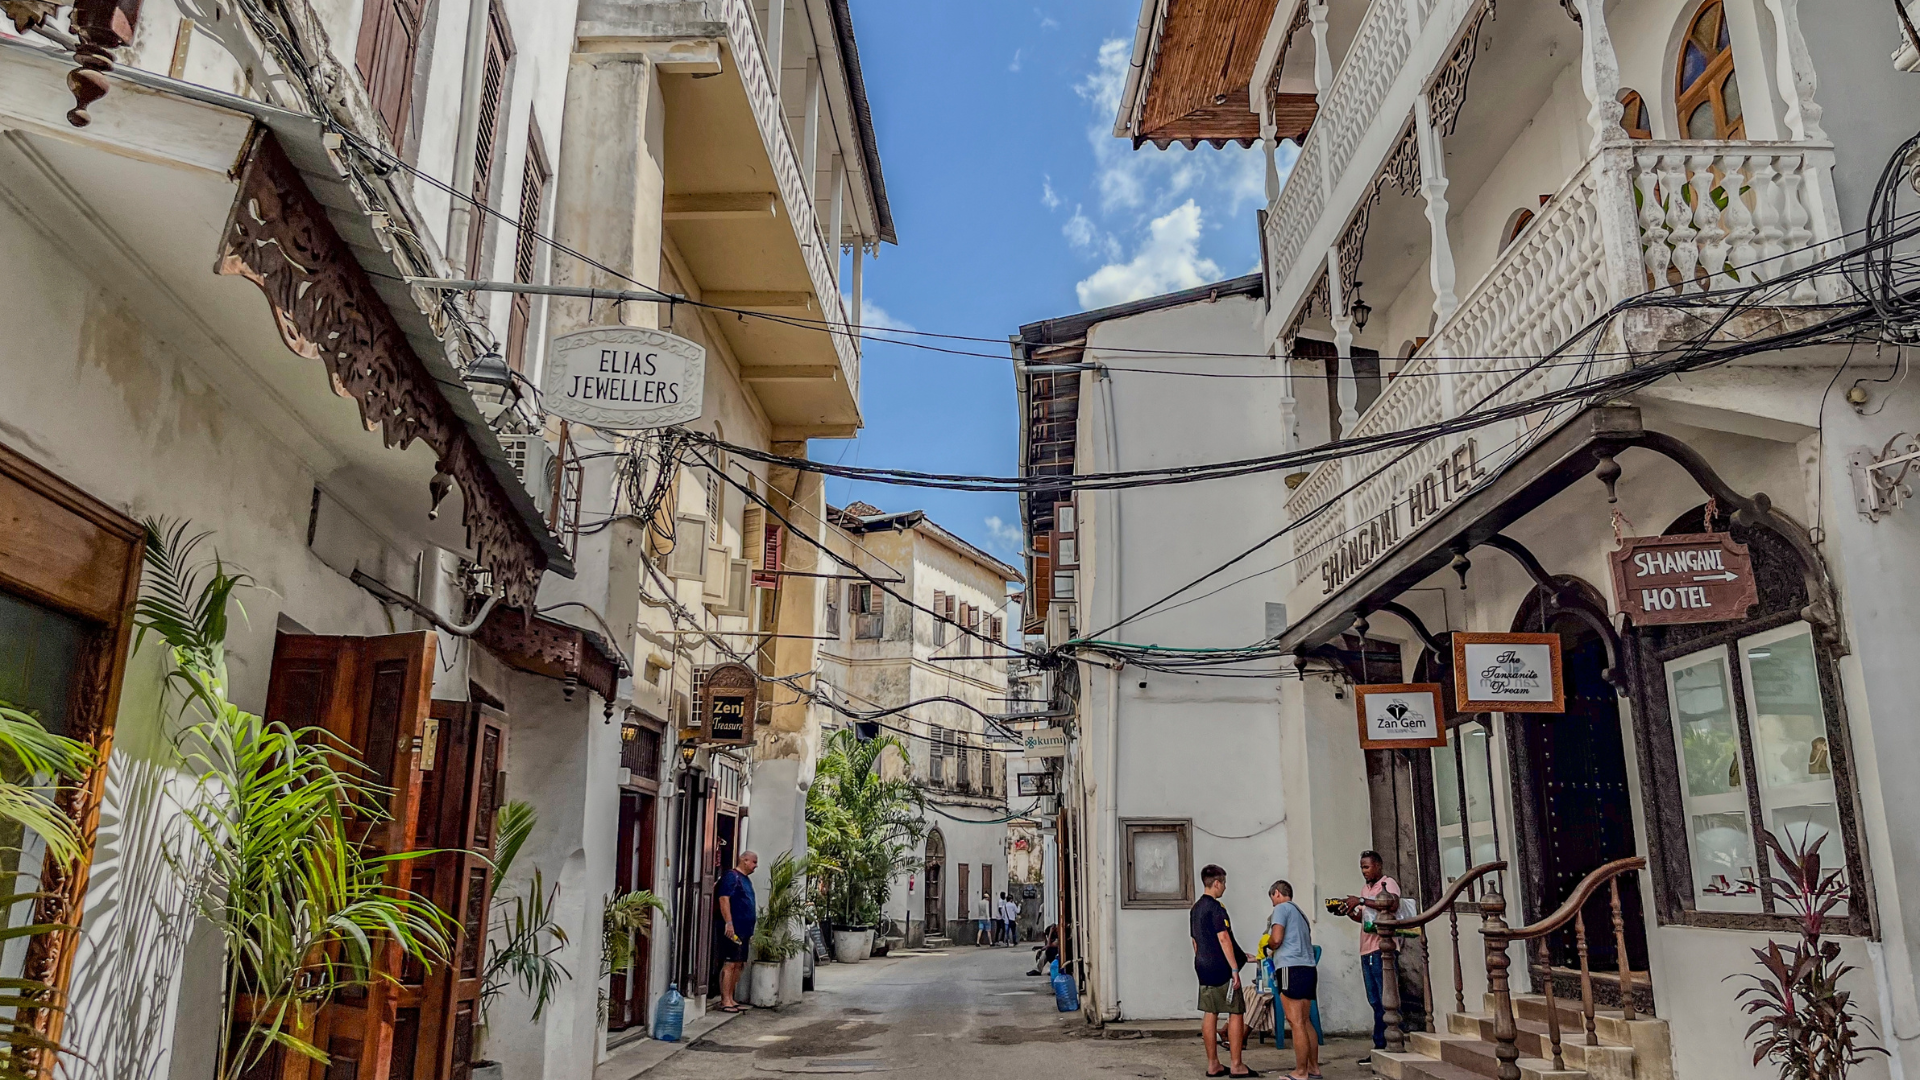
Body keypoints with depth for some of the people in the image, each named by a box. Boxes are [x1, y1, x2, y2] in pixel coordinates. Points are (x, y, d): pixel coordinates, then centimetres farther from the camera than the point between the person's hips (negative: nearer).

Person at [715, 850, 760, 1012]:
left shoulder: (747, 879, 21)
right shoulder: (731, 876, -7)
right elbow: (724, 899, -17)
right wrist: (728, 923, -24)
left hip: (744, 930, 9)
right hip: (733, 929, -9)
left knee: (738, 965, 9)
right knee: (729, 964, -9)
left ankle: (730, 999, 13)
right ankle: (725, 1001, -8)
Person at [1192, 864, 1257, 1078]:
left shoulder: (1196, 909, 14)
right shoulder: (1216, 908, -14)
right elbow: (1224, 939, -19)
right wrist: (1235, 969, -18)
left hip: (1203, 968, 8)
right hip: (1221, 968, -8)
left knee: (1209, 1014, 8)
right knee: (1236, 1013, -2)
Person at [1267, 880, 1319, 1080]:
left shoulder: (1281, 908, -2)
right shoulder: (1300, 912, 23)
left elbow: (1276, 939, -14)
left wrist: (1266, 944, 7)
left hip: (1291, 969, -9)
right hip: (1309, 968, 9)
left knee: (1296, 1023, -7)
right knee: (1305, 1022, 13)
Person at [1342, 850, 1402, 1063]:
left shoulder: (1388, 883, -3)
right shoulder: (1366, 890, 21)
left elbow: (1393, 903, -23)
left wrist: (1361, 901, -24)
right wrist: (1349, 911, 8)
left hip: (1382, 949, -8)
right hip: (1366, 951, 8)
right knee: (1375, 1002, 10)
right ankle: (1380, 1048, 14)